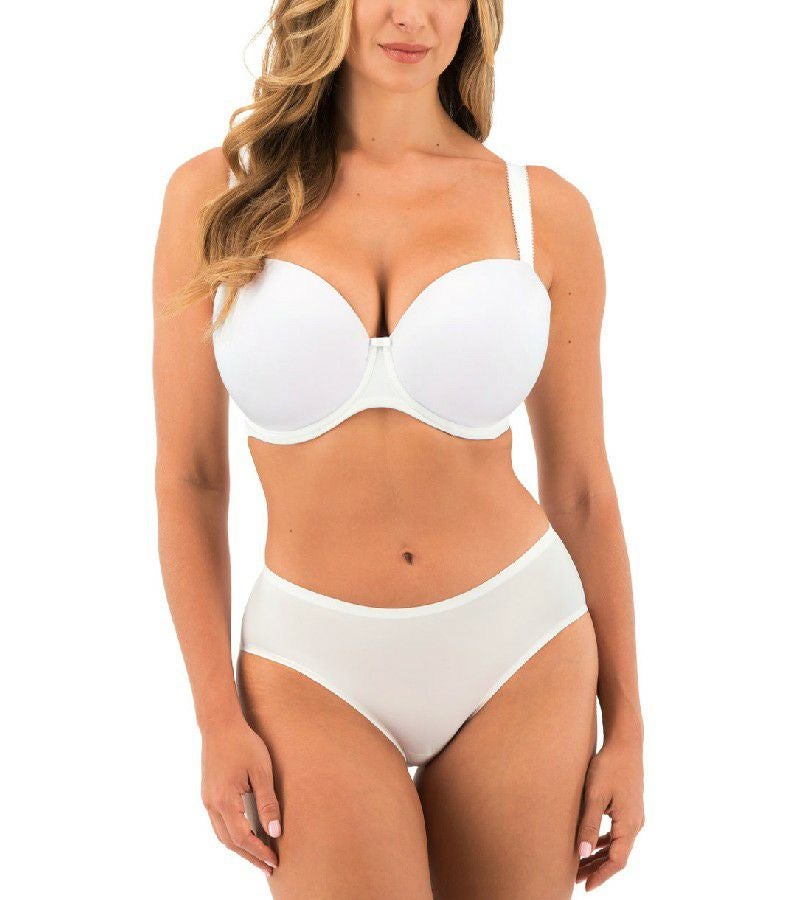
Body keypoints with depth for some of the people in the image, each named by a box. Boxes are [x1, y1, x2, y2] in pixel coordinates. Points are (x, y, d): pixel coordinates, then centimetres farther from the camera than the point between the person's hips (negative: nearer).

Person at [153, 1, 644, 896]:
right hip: (316, 670, -1)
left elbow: (580, 486, 4)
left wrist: (625, 725, 6)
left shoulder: (542, 210, -2)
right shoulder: (217, 193, -3)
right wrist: (219, 717, -4)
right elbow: (187, 478, 0)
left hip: (520, 656, 1)